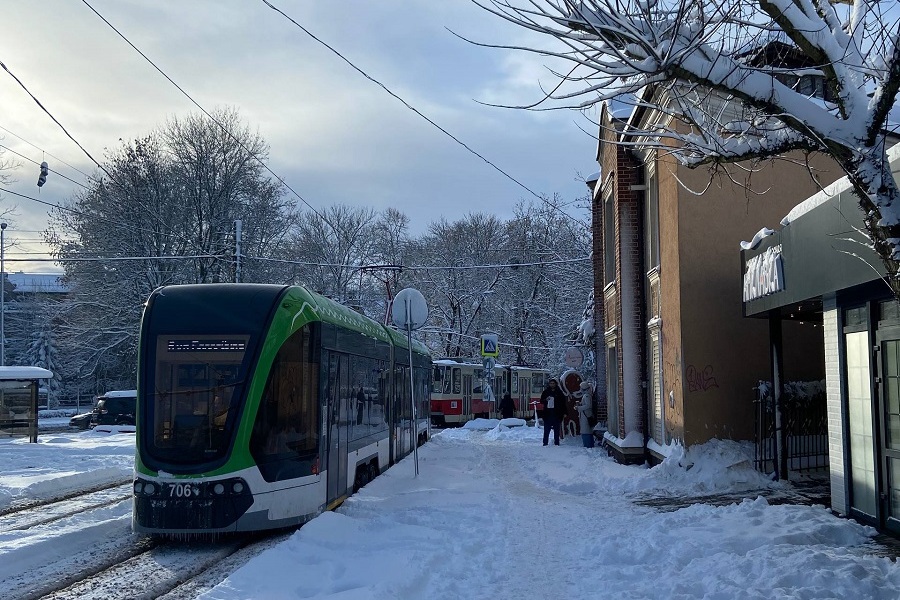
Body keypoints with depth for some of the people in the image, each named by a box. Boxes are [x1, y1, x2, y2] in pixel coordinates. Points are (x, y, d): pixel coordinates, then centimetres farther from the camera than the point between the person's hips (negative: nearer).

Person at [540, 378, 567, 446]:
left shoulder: (559, 392, 4)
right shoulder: (545, 392, 6)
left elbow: (563, 403, 5)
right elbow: (541, 401, 10)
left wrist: (564, 412, -2)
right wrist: (546, 400, -13)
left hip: (557, 414, 0)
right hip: (547, 413, 0)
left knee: (556, 430, 5)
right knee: (546, 430, 0)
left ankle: (556, 443, 10)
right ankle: (545, 443, 3)